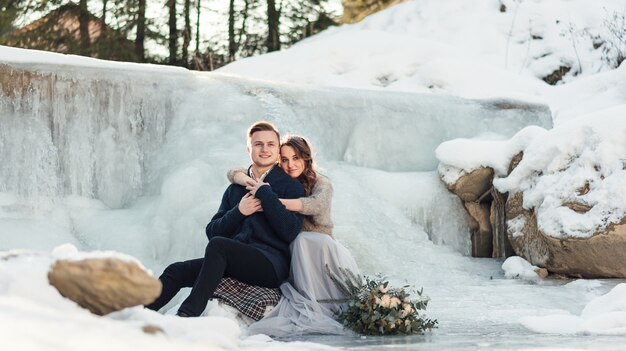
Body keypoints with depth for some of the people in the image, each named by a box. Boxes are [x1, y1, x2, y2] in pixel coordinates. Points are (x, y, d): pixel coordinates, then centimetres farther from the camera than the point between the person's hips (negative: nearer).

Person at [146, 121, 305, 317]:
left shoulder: (290, 186, 8)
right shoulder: (235, 189, 23)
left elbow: (290, 232, -8)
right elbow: (212, 231, 16)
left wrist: (264, 191, -5)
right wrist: (238, 211, -2)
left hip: (272, 265, -6)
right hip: (234, 263, 6)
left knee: (218, 244, -31)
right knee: (176, 271, -14)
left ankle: (188, 314, -39)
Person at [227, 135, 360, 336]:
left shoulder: (321, 184, -1)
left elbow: (316, 205, -25)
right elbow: (234, 173, 5)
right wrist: (249, 182, -20)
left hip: (322, 251, -1)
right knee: (302, 240, -30)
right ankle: (315, 308, -35)